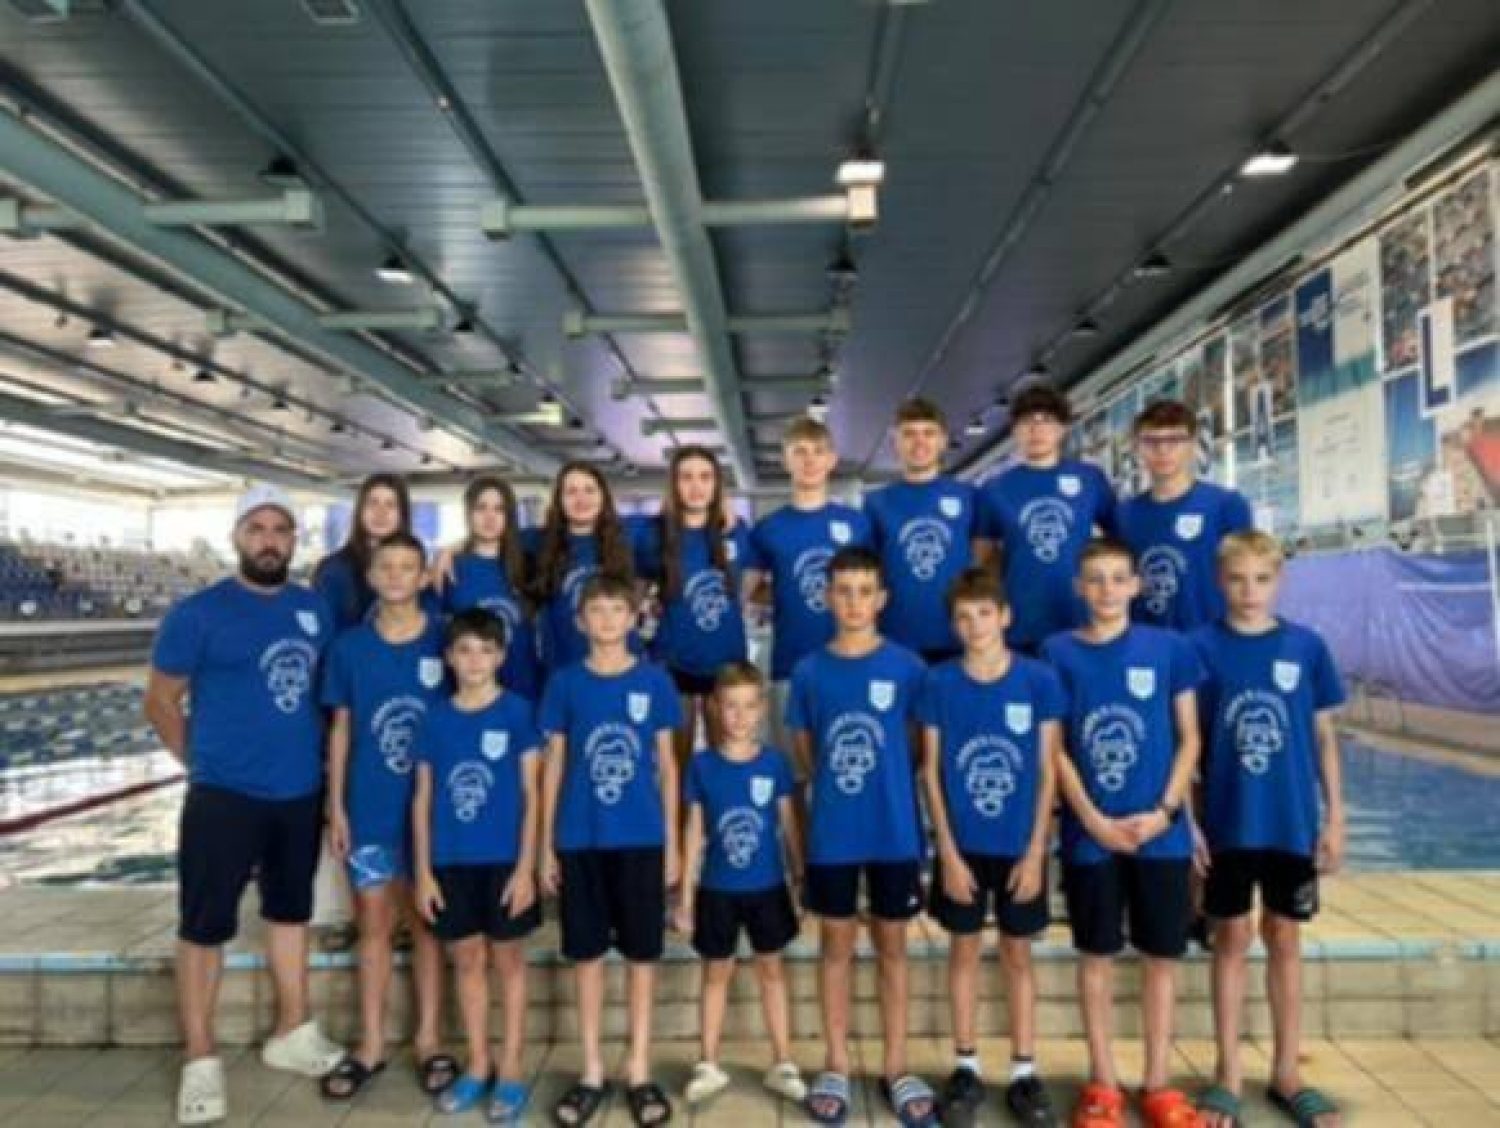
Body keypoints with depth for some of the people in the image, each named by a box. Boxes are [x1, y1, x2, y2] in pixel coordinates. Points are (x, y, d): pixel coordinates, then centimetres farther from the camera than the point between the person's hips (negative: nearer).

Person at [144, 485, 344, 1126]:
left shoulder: (315, 609, 4)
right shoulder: (197, 613, -8)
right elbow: (160, 702, -2)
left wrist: (319, 760, 9)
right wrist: (207, 764, 2)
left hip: (302, 794, 5)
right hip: (224, 797, -4)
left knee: (290, 914, 17)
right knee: (205, 927, 3)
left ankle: (292, 1034, 32)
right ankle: (200, 1062, 17)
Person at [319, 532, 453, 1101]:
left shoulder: (446, 641, -5)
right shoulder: (349, 646, -1)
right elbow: (341, 728, 4)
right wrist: (336, 807, 1)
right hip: (368, 809, 1)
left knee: (426, 922, 10)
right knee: (374, 924, 10)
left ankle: (428, 1041, 22)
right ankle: (371, 1046, 22)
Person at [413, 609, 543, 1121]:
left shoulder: (517, 712, -5)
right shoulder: (435, 719, 3)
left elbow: (532, 795, -5)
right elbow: (423, 799, 6)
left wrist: (525, 866, -10)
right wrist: (423, 870, 2)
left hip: (504, 859, -3)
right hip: (451, 862, 3)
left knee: (507, 959, 8)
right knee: (467, 959, 13)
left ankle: (510, 1069, 19)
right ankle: (478, 1064, 28)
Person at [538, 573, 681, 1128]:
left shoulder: (654, 681, 0)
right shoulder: (564, 683, 1)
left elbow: (666, 763, 4)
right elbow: (554, 765, 5)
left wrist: (672, 841, 2)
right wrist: (546, 845, 3)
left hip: (641, 839, 0)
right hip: (580, 840, 1)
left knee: (641, 953, 8)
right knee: (587, 953, 9)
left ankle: (639, 1070, 21)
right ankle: (592, 1070, 23)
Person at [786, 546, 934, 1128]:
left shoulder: (907, 667, -6)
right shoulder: (809, 671, -2)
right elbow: (803, 748, 8)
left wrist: (884, 782, 0)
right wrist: (837, 784, 1)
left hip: (895, 830, -1)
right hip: (831, 834, 1)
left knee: (891, 945, 11)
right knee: (837, 944, 12)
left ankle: (895, 1067, 24)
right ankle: (836, 1066, 25)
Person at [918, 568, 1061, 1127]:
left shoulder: (1039, 679, -7)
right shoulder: (939, 683, -6)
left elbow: (1048, 771, -4)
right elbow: (932, 771, -3)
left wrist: (1036, 851, -7)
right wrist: (948, 851, -7)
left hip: (1020, 846, 0)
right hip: (962, 846, 1)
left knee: (1017, 954, 12)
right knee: (964, 950, 12)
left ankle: (1024, 1071, 24)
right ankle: (966, 1067, 25)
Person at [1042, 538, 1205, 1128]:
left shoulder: (1169, 648, 0)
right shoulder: (1058, 653, -2)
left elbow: (1189, 738, 3)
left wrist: (1164, 811, -9)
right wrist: (1094, 821, -10)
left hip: (1160, 832, 1)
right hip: (1089, 834, -1)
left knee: (1161, 955, 9)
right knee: (1097, 955, 8)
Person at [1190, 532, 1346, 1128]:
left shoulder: (1306, 646, -1)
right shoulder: (1201, 647, -5)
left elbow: (1324, 736, 5)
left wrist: (1335, 817, 3)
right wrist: (1186, 818, -5)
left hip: (1293, 823, 1)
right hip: (1228, 823, -1)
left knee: (1285, 941, 12)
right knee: (1232, 940, 9)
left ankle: (1286, 1073, 26)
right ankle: (1227, 1074, 20)